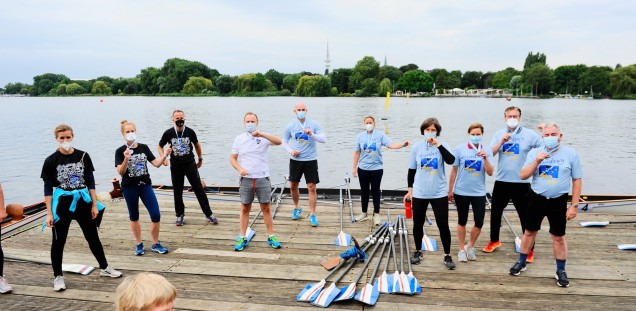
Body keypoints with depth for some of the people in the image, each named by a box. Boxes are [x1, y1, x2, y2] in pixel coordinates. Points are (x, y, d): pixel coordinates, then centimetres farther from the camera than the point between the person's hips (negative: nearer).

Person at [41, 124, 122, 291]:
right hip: (62, 204, -2)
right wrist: (49, 213, -8)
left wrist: (94, 204, 2)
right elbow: (48, 189, -5)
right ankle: (58, 277, 21)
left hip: (83, 202, 2)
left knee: (93, 237, 13)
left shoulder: (83, 156, -1)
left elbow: (90, 182, 4)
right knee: (59, 241, 7)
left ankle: (105, 268, 28)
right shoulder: (51, 160, -6)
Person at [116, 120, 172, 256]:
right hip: (129, 188, -2)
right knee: (134, 217, 11)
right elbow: (121, 172, -14)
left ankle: (155, 244, 13)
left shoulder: (144, 147, 2)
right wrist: (126, 159, -30)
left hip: (145, 185, 2)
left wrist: (165, 155, -14)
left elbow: (156, 164, 2)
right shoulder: (120, 151, -7)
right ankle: (139, 244, 26)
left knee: (156, 215, -3)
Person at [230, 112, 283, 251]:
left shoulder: (263, 137, -3)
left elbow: (279, 142, -20)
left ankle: (271, 237, 16)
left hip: (263, 178, -1)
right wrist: (240, 169, -10)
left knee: (266, 208, 5)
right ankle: (242, 238, 18)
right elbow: (232, 158, 8)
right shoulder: (239, 139, 4)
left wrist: (261, 134, -30)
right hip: (246, 179, 1)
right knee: (245, 209, 8)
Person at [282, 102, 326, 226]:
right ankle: (297, 208, 35)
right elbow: (284, 141, 10)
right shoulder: (290, 125, 0)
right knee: (293, 186, 11)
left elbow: (324, 139, -12)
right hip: (295, 160, 2)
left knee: (312, 188, -3)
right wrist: (290, 151, -8)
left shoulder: (314, 124, -5)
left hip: (311, 160, -2)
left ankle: (312, 215, 7)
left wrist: (311, 134, -28)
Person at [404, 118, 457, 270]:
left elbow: (451, 160, -22)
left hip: (439, 193, -1)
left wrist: (437, 144, -23)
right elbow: (411, 170, 7)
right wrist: (410, 189, 6)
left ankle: (447, 255, 17)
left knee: (443, 224, 2)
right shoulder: (417, 147, 0)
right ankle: (418, 251, 30)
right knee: (418, 224, 11)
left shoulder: (442, 145, -3)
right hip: (419, 193, 2)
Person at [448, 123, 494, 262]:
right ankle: (462, 249, 24)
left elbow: (490, 173, -6)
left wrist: (485, 158, -20)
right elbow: (454, 171, 2)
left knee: (479, 222, 2)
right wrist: (450, 190, 5)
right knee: (462, 221, 10)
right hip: (461, 191, -1)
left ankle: (470, 247, 26)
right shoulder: (460, 149, -4)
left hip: (479, 192, 1)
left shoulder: (487, 151, -1)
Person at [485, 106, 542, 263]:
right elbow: (491, 153, -4)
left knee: (526, 216, 2)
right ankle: (494, 241, 35)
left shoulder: (530, 135, -6)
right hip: (501, 181, 4)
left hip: (521, 183, -4)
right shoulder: (499, 134, 5)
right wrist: (501, 142, -15)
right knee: (495, 212, 15)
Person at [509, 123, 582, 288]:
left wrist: (574, 205, -4)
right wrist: (537, 161, -20)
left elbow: (577, 180, -1)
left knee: (558, 237, 7)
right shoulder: (535, 152, -1)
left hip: (558, 201, -1)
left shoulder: (571, 154, -5)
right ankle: (521, 262, 29)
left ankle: (561, 271, 23)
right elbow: (523, 176, -5)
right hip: (537, 198, 2)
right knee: (529, 232, 13)